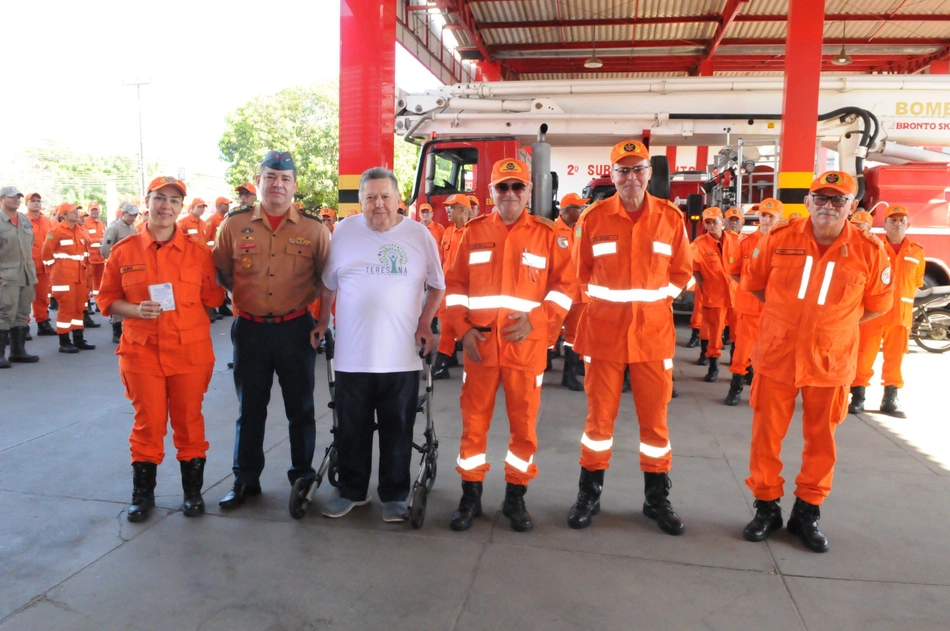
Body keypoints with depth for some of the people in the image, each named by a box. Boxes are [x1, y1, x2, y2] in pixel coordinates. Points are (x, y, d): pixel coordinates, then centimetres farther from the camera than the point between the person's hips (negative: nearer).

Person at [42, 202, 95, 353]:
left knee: (79, 307, 10)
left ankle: (78, 339, 18)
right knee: (66, 307, -5)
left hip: (79, 275, 8)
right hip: (64, 276, -7)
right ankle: (64, 342, 2)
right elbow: (46, 252, -10)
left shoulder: (79, 230, 13)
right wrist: (57, 266, -2)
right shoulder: (56, 231, -10)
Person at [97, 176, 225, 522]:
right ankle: (142, 494, 25)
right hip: (142, 351, 0)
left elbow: (212, 297, 7)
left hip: (190, 351, 0)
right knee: (147, 423, 8)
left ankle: (192, 491, 24)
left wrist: (187, 319, -8)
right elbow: (107, 299, 4)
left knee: (189, 422, 9)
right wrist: (135, 310, -12)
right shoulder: (123, 251, 0)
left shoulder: (198, 251, -1)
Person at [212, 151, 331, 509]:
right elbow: (220, 272, 10)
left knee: (300, 407, 10)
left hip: (296, 329, -1)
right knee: (250, 408, 12)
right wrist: (241, 299, 4)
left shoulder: (313, 228, -1)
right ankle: (246, 479, 26)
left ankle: (302, 476, 26)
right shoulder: (235, 224, 1)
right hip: (249, 330, 1)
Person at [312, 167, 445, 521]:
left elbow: (436, 286, 8)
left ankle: (394, 495, 24)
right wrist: (322, 321, 12)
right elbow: (328, 284, 14)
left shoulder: (419, 235, 1)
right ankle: (351, 491, 29)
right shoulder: (344, 232, 4)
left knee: (397, 429, 9)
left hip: (401, 355, -1)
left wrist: (425, 323, -3)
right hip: (351, 354, 1)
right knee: (351, 429, 12)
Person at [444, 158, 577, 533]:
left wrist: (535, 319, -11)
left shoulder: (547, 234, 3)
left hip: (527, 345, -1)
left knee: (524, 423, 7)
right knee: (474, 421, 6)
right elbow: (455, 284, 8)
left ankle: (515, 497, 23)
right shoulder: (474, 232, 7)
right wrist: (463, 328, -4)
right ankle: (471, 496, 21)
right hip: (479, 343, 1)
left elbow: (565, 285, 2)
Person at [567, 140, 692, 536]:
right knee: (600, 415, 7)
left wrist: (657, 299, 4)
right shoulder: (593, 218, -1)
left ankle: (657, 499, 25)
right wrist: (601, 303, 5)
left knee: (655, 417, 9)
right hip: (603, 332, -1)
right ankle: (589, 494, 23)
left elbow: (681, 272, 12)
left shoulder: (671, 218, 2)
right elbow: (580, 273, 9)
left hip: (653, 333, 1)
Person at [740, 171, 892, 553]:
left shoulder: (869, 251, -7)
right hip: (776, 355, 0)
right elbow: (755, 284, 9)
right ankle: (767, 506, 24)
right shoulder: (780, 238, -6)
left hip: (831, 362, 0)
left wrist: (835, 324, 4)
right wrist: (789, 314, 8)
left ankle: (808, 512, 29)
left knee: (821, 440, 12)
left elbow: (878, 304, 8)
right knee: (767, 435, 7)